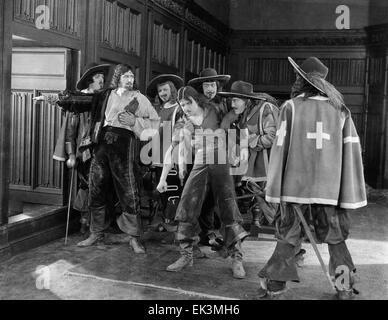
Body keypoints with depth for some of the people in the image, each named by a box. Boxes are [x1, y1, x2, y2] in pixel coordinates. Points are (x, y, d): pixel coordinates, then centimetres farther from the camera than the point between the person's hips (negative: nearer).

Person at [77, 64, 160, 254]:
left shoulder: (139, 98, 8)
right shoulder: (105, 96, 16)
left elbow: (155, 122, 3)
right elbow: (96, 118, 25)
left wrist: (134, 121, -9)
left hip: (124, 144, -3)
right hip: (101, 143, 4)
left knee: (128, 192, -6)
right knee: (96, 189, 7)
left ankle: (133, 237, 4)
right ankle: (96, 232, 21)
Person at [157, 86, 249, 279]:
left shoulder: (213, 112, 5)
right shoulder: (182, 125, 10)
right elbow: (173, 151, 10)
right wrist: (163, 178, 8)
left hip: (220, 164, -2)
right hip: (199, 167, 2)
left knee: (229, 211, -6)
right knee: (187, 208, -6)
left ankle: (236, 258, 3)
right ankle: (186, 255, 9)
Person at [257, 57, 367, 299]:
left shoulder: (291, 107, -2)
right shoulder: (341, 110, 6)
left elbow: (281, 148, -5)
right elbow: (351, 151, 2)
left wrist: (276, 190, -1)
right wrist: (349, 195, 6)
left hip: (295, 185, -2)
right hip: (328, 188, 2)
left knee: (288, 233, 12)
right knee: (335, 237, 15)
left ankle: (276, 282, 17)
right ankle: (345, 287, 16)